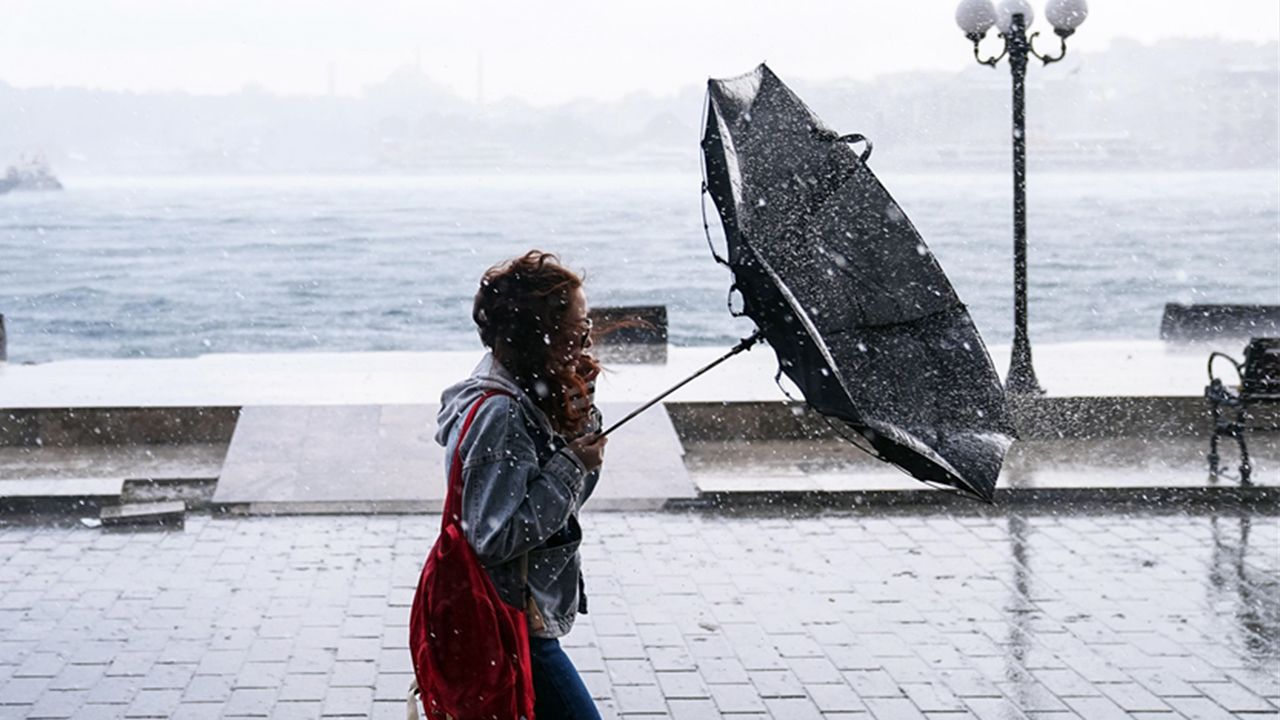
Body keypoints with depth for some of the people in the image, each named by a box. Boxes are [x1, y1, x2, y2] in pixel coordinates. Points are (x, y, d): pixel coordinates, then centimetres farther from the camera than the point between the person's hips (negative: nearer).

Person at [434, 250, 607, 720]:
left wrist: (581, 409, -1)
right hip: (512, 629, -10)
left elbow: (569, 501, 13)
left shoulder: (528, 394, 5)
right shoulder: (499, 414, -24)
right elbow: (494, 538, -26)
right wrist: (570, 466, -22)